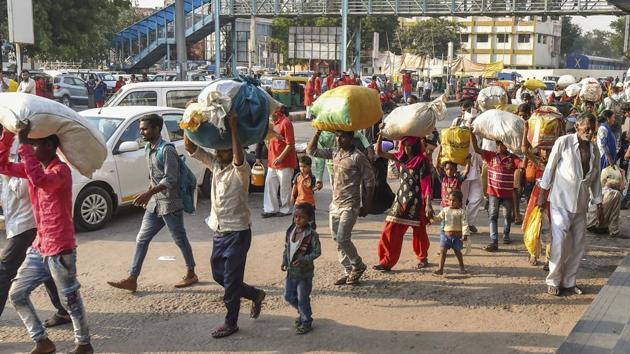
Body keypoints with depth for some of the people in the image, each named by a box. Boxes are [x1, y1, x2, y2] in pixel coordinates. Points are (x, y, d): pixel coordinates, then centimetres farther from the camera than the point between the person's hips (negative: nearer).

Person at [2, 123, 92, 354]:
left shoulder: (61, 170, -17)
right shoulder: (35, 167, 10)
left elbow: (40, 181, -37)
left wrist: (23, 144, -33)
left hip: (60, 250, -9)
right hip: (39, 248, 9)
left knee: (70, 300, 4)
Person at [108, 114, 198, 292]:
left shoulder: (167, 150, -18)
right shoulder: (148, 149, 9)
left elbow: (170, 179, -23)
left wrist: (148, 193, -28)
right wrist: (148, 195, 17)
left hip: (170, 203, -8)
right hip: (154, 204, 8)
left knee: (180, 240, 6)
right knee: (141, 240, 5)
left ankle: (191, 274, 22)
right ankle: (132, 279, 8)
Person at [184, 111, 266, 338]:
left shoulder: (241, 171, -16)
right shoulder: (215, 164, 4)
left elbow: (239, 159, -41)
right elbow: (190, 147, -1)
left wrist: (234, 128, -39)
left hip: (238, 232, -8)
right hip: (218, 231, 8)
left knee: (231, 280, 0)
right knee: (218, 275, 17)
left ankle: (231, 323, 15)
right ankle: (255, 295, 35)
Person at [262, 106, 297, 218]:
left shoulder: (285, 123, -15)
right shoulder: (274, 123, 13)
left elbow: (290, 144, -19)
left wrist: (281, 157, -22)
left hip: (285, 162, -9)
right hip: (273, 161, 9)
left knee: (284, 186, 2)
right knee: (270, 184, 8)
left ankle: (285, 209, 13)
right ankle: (271, 209, 14)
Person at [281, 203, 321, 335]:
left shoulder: (311, 234, -17)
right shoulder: (291, 231, 2)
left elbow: (317, 252, -16)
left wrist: (303, 260, -26)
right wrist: (284, 261, 1)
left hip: (304, 272, -7)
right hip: (291, 271, 7)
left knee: (302, 299, 2)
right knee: (289, 295, 16)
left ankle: (306, 323, 21)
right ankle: (303, 313, 39)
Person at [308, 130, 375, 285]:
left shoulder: (358, 157, -12)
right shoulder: (334, 153, 8)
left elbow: (369, 181, -9)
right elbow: (311, 150, 11)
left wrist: (366, 206, -9)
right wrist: (318, 132, 0)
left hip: (349, 205, -7)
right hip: (335, 204, 7)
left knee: (342, 239, -11)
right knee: (338, 240, 9)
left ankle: (358, 266, 12)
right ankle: (348, 271, 20)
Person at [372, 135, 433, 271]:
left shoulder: (422, 160, -8)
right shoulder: (401, 157, 7)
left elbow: (426, 183, -12)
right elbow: (379, 152, 8)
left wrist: (428, 204, -17)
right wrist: (381, 135, -6)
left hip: (416, 201, -5)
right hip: (402, 198, 5)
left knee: (419, 231, 8)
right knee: (391, 230, -3)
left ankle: (423, 258, 29)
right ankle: (387, 261, 1)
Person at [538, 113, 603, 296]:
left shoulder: (594, 149, 7)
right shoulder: (563, 142, -9)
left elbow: (595, 179, 13)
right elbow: (550, 167, -3)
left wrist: (599, 205, 12)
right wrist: (542, 194, -2)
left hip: (581, 203, 5)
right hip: (561, 200, -5)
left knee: (578, 244, 7)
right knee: (560, 241, -10)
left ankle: (569, 281, 19)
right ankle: (553, 281, 4)